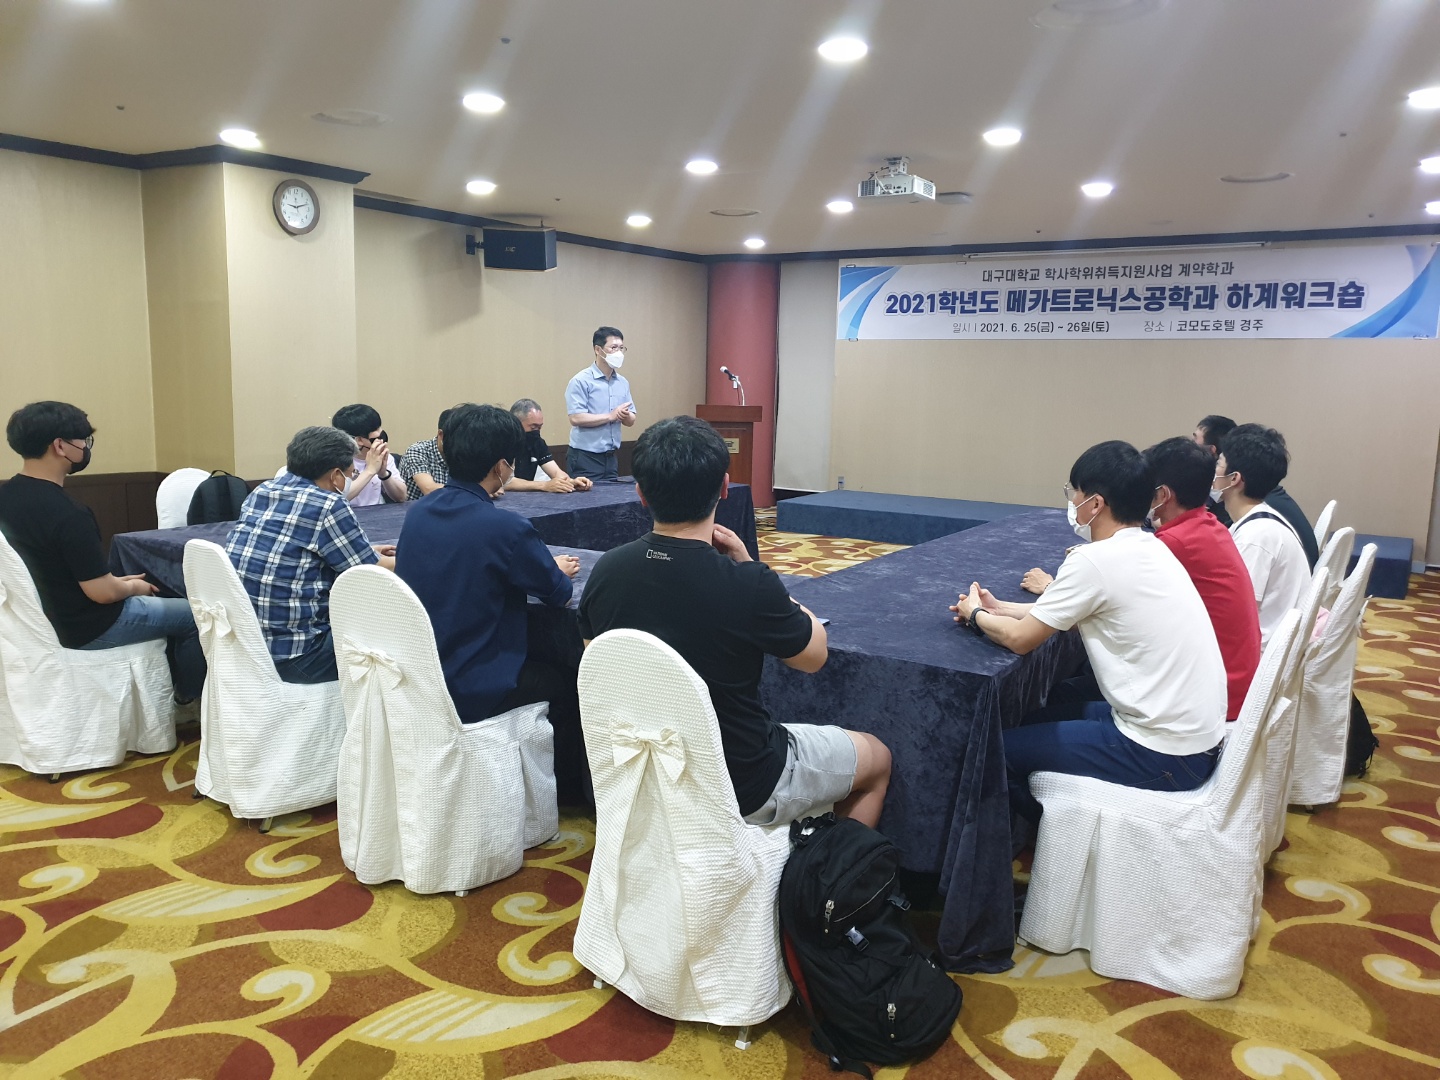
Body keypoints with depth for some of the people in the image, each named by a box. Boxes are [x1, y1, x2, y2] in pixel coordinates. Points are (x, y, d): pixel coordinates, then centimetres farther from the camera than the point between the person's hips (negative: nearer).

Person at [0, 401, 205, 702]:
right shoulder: (68, 512, -30)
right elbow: (102, 592, -26)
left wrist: (119, 581, 11)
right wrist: (133, 587, -4)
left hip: (46, 616, 9)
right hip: (86, 628, -9)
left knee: (163, 603, 28)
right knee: (196, 616, 9)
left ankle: (169, 684, 36)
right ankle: (188, 695, 28)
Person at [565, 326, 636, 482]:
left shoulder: (623, 382, 10)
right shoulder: (581, 381, -9)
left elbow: (631, 421, 12)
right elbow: (576, 418, -19)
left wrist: (626, 416, -11)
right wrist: (610, 416, -16)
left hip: (611, 457, 6)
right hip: (585, 458, -6)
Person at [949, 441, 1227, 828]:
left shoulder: (1094, 560, -20)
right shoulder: (1150, 550, 7)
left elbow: (1020, 639, -11)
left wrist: (976, 615, 9)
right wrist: (999, 609, 18)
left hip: (1163, 757, -9)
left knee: (1001, 747, 2)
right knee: (1041, 716, 22)